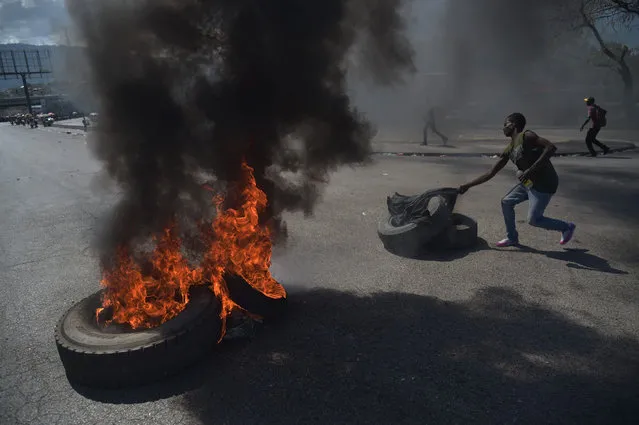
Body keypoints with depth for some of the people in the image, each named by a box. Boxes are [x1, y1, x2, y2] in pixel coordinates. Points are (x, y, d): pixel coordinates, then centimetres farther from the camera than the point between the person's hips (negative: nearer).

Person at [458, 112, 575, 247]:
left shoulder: (526, 136, -14)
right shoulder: (509, 150, 9)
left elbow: (551, 147, -26)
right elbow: (491, 173, 10)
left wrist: (531, 170, -31)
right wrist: (468, 185, 7)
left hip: (545, 183, -8)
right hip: (530, 182, 8)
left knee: (533, 220, -4)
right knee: (506, 202, 9)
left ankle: (567, 227, 20)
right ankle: (512, 238, 22)